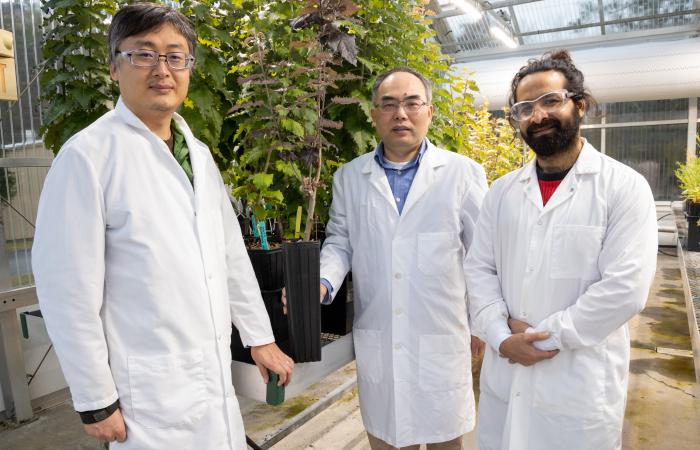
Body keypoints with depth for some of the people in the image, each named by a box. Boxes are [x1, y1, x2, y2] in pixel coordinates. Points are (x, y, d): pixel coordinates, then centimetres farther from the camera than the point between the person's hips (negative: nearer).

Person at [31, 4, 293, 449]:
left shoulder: (199, 153, 6)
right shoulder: (88, 156, -14)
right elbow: (69, 290, -13)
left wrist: (260, 337, 10)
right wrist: (96, 401, -9)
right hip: (151, 393, -6)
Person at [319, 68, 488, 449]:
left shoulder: (464, 173, -3)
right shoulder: (349, 177, 4)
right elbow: (340, 242, 8)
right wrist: (322, 281, -10)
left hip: (442, 335, -1)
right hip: (375, 337, 2)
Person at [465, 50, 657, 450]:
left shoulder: (625, 187, -7)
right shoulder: (502, 190, 6)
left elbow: (626, 288, -15)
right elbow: (479, 268, 3)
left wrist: (543, 337, -13)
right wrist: (501, 337, -11)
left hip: (581, 388, -3)